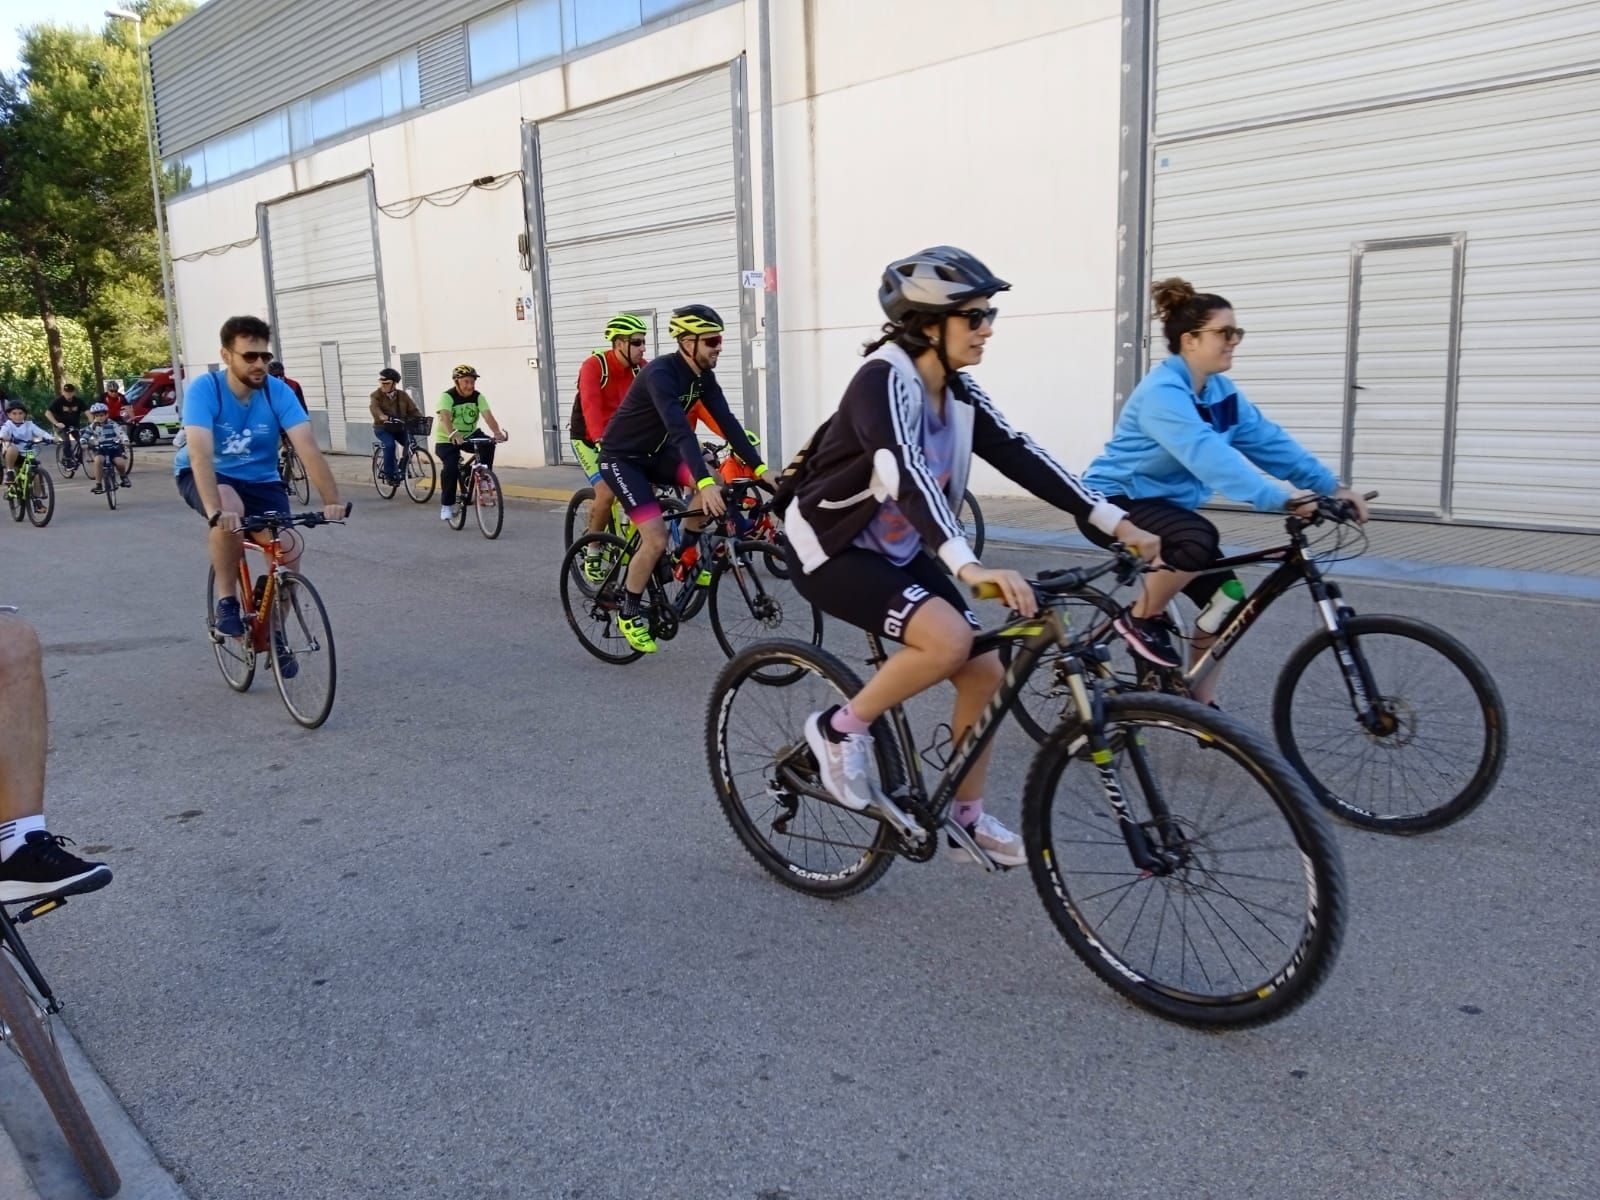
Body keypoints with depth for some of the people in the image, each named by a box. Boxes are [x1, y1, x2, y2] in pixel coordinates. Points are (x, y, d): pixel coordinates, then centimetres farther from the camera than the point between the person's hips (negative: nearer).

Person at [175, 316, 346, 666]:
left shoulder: (278, 392, -17)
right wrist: (216, 510, -50)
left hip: (259, 480, 3)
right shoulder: (204, 389, -24)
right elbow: (200, 454, -36)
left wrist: (331, 501, -39)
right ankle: (227, 601, -15)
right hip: (202, 476, -3)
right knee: (230, 511, -38)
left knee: (289, 551, -19)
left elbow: (308, 449, -26)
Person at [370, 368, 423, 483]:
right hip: (383, 427, -3)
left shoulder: (402, 395, 4)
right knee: (390, 444, -30)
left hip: (400, 427, 3)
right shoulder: (376, 395, -5)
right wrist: (382, 416, -49)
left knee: (410, 444, -19)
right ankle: (389, 473, -18)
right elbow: (374, 408, -26)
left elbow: (413, 409, -5)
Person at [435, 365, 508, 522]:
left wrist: (497, 432, -44)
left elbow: (488, 416, -23)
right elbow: (445, 418, -37)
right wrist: (453, 435, -57)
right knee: (451, 467, -24)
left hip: (469, 435, 4)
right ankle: (447, 506, -7)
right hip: (446, 440, -3)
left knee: (488, 445, -26)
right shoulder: (447, 397, -20)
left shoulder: (478, 397, -9)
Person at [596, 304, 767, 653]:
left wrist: (759, 467, -16)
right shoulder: (661, 373, -29)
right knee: (656, 539, -18)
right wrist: (704, 481, -52)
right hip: (621, 458, -7)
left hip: (655, 452, 8)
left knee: (714, 486, -18)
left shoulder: (703, 376, -5)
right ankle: (629, 614, 3)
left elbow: (727, 422, -7)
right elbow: (679, 429, -42)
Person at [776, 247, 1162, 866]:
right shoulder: (884, 380, -25)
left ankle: (968, 816, 18)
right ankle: (840, 728, -7)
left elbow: (1020, 457, -3)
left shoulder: (957, 391, 1)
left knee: (985, 671, 0)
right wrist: (970, 567, -55)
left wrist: (1117, 523, -10)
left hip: (900, 551, 8)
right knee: (948, 639, -30)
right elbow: (908, 473, -41)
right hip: (829, 548, -8)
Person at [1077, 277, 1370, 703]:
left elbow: (1269, 441, -3)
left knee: (1225, 597, 1)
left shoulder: (1220, 391, 3)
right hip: (1111, 502, -9)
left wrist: (1332, 487, -14)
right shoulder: (1162, 392, -25)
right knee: (1198, 540, -35)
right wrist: (1282, 501, -45)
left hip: (1160, 504, 9)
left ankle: (1202, 708, 15)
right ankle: (1142, 619, -10)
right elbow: (1209, 455, -38)